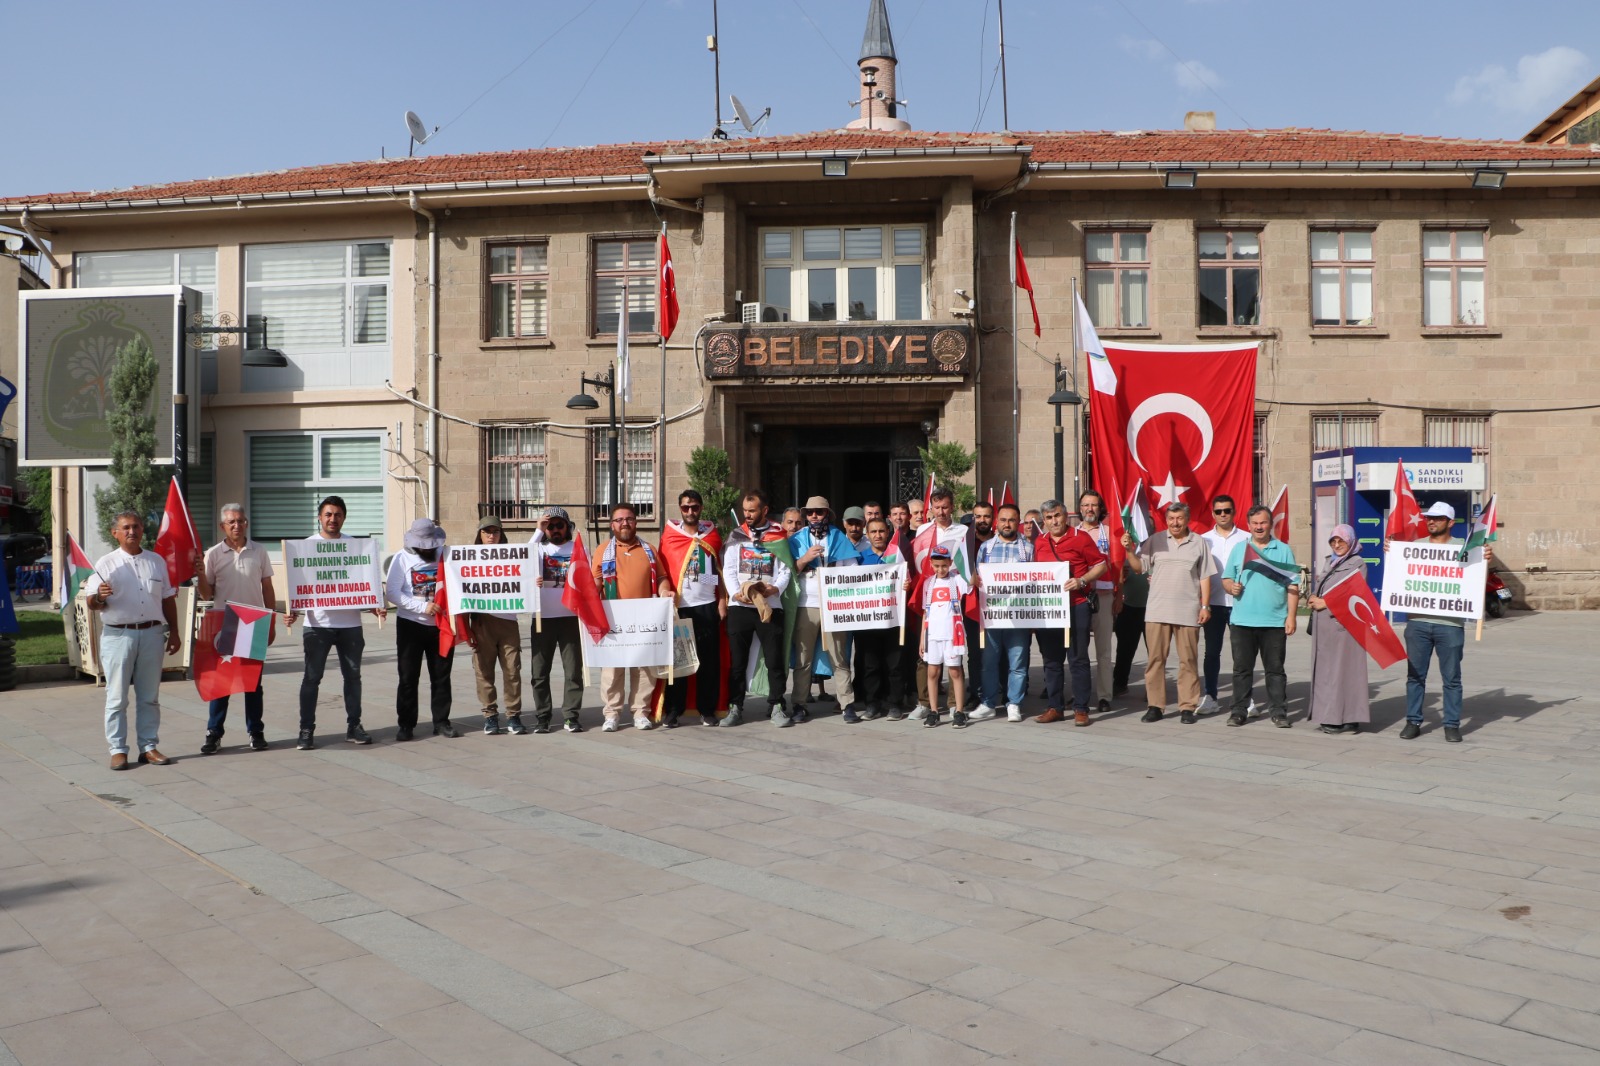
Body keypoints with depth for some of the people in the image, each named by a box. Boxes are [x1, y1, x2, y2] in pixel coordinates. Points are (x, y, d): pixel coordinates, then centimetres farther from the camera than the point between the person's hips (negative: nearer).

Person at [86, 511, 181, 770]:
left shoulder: (157, 561, 11)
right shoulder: (106, 563, 0)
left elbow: (168, 599, 16)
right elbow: (92, 603, -3)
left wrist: (173, 632, 13)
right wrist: (100, 597, -27)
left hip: (152, 634, 3)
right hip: (118, 635, -3)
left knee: (149, 696, 8)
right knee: (117, 697, 0)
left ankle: (148, 746, 15)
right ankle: (118, 750, 6)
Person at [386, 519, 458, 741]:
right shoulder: (402, 558, -2)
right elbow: (391, 592, -11)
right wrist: (422, 606, -19)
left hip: (440, 625, 2)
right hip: (411, 625, -2)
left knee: (441, 676, 6)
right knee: (408, 677, 2)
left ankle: (441, 722, 15)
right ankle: (406, 724, 11)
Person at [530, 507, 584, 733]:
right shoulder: (540, 548, 7)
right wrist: (539, 531, -17)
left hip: (571, 616, 0)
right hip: (543, 617, 0)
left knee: (573, 669, 0)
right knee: (539, 671, 4)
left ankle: (571, 716, 8)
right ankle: (542, 717, 13)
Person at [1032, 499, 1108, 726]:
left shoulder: (1080, 538, -3)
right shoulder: (1039, 543, 12)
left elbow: (1101, 565, -1)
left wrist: (1081, 581, -16)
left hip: (1075, 607, -5)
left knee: (1078, 659, -2)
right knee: (1051, 660, 9)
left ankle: (1081, 709, 4)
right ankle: (1054, 707, 16)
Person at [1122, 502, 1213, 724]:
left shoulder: (1199, 544, 7)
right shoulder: (1155, 541, 6)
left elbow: (1205, 577, 7)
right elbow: (1139, 567, 2)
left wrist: (1205, 606, 1)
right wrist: (1130, 550, -14)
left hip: (1188, 612, 0)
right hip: (1157, 611, 1)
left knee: (1188, 660, 3)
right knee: (1155, 658, 2)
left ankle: (1188, 707, 10)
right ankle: (1154, 705, 9)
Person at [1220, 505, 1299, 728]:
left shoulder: (1284, 550, 6)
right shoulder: (1239, 549, 11)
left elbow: (1293, 586, 2)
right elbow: (1226, 578, 13)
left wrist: (1291, 616, -6)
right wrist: (1231, 587, -11)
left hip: (1275, 621, -1)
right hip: (1242, 620, 2)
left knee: (1275, 669, 4)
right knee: (1242, 668, 6)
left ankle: (1279, 712, 11)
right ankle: (1239, 711, 12)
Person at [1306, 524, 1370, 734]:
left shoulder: (1357, 564, -1)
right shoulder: (1327, 562, 20)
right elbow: (1317, 589, 20)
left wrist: (1325, 603, -10)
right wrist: (1313, 599, -1)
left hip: (1343, 624, -7)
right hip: (1323, 624, 7)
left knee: (1343, 668, -6)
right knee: (1324, 669, 5)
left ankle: (1348, 719, -4)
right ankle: (1329, 715, 9)